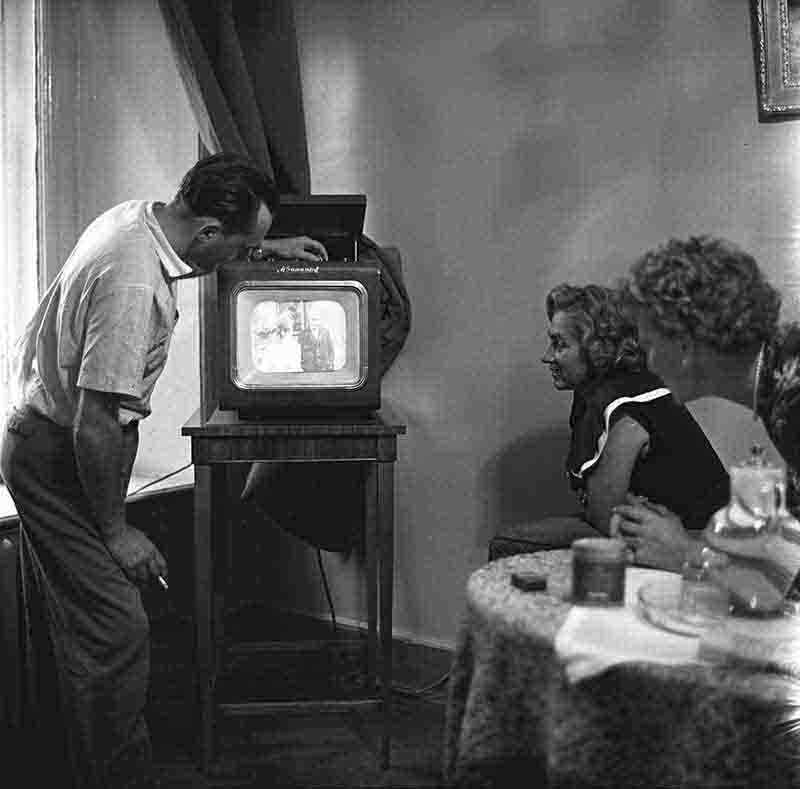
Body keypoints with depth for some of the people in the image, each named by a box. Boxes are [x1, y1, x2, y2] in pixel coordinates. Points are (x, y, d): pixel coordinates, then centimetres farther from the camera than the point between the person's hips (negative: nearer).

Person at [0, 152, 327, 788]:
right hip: (63, 460, -11)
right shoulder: (133, 287, -32)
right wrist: (116, 531, -20)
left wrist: (267, 248, 23)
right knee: (114, 632, -8)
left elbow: (201, 254, 26)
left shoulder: (137, 215, -2)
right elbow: (94, 427, -30)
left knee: (62, 621, 20)